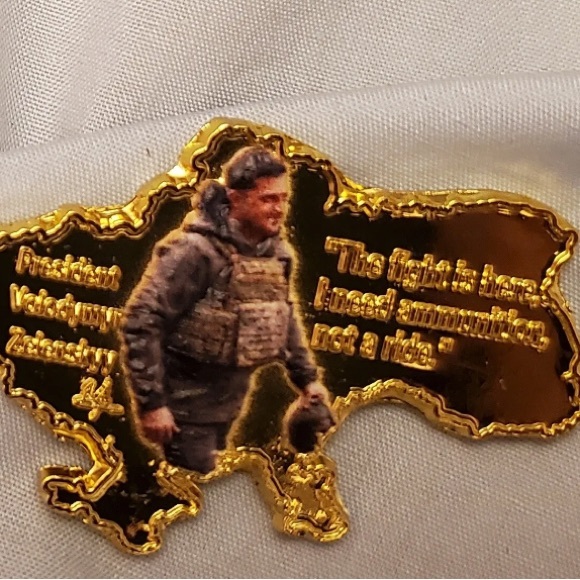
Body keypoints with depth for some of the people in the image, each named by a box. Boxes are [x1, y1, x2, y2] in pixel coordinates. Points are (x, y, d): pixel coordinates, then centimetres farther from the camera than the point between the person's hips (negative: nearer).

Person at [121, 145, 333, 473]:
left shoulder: (276, 251, 1)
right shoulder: (197, 250, -24)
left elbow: (284, 317, 17)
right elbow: (141, 323, -23)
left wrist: (307, 377, 14)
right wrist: (152, 401, -23)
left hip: (231, 398, 8)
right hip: (188, 400, -7)